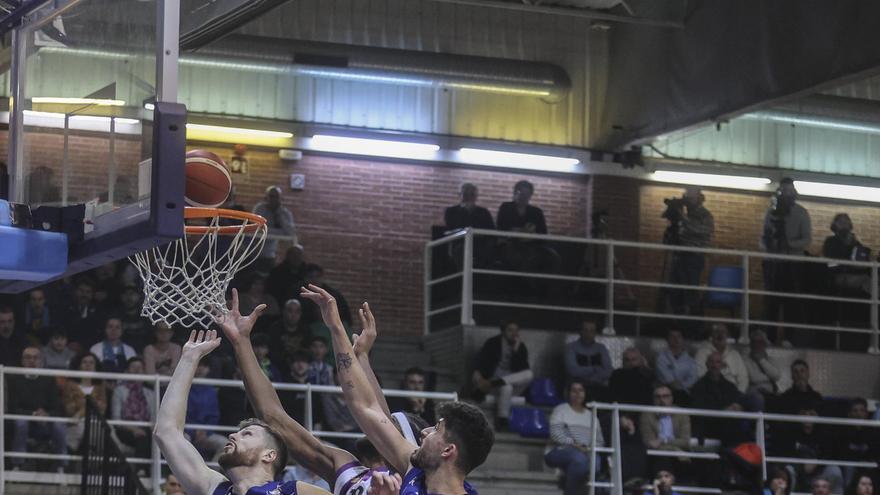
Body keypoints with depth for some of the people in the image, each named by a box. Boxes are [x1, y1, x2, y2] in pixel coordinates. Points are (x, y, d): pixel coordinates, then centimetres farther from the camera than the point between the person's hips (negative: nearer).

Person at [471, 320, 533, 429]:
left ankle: (493, 383, -38)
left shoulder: (521, 348, 7)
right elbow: (481, 358, -8)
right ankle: (502, 419, -38)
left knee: (529, 374, -31)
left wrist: (516, 350, -14)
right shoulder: (492, 343, 2)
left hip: (515, 382, 3)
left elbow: (522, 370, -5)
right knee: (506, 387, -39)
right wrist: (477, 373, -27)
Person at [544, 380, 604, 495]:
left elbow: (599, 440, 12)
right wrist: (573, 444, -20)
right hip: (558, 451, -4)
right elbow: (555, 433, -8)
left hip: (585, 453, 4)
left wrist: (591, 449, -10)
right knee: (579, 457, -39)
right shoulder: (561, 410, 7)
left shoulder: (591, 415, 22)